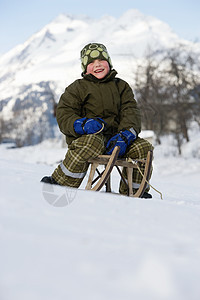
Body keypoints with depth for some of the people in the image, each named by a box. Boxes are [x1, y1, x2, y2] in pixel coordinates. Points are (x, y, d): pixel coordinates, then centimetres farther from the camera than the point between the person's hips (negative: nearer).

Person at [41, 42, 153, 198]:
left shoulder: (121, 86, 17)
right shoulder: (77, 88, 8)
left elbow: (131, 112, 5)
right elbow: (64, 116, -1)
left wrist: (125, 135, -17)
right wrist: (82, 124, -25)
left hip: (114, 137, 4)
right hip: (84, 137, -4)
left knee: (143, 147, -17)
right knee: (93, 142, -40)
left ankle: (133, 191, 4)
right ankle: (59, 183, -27)